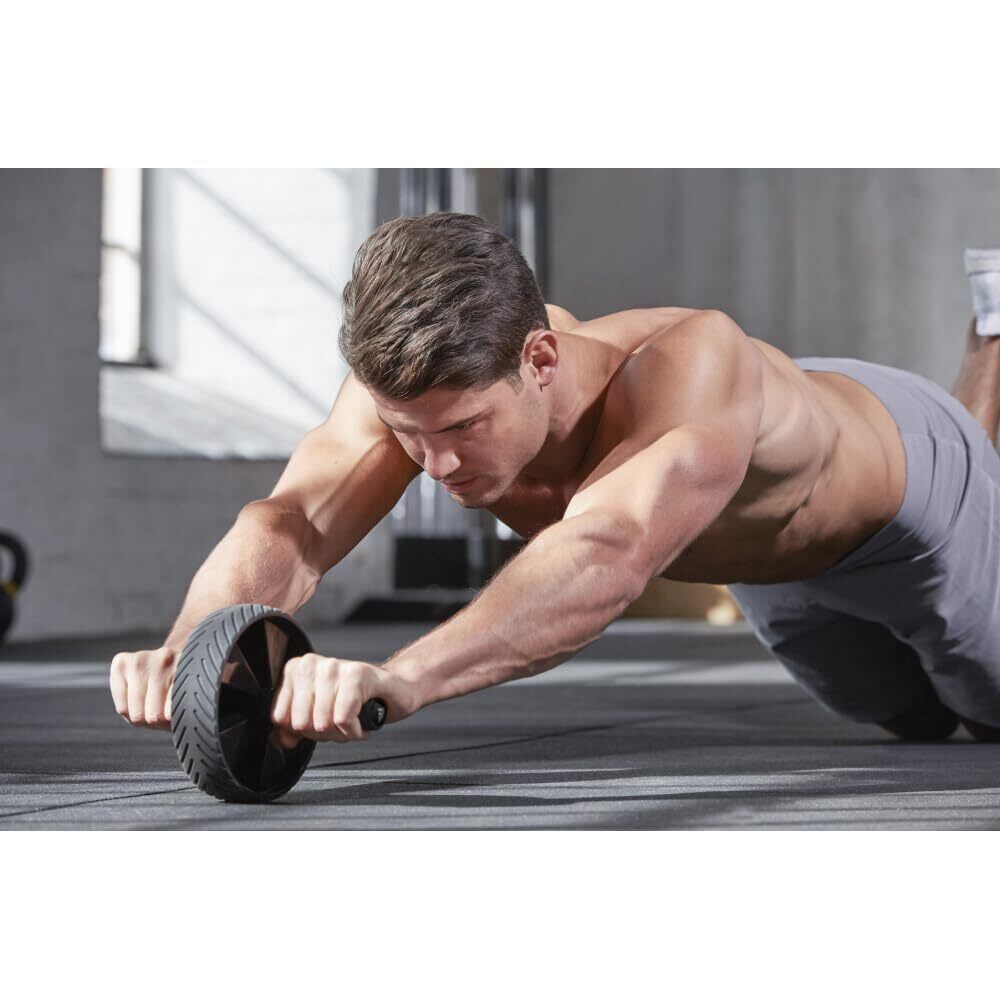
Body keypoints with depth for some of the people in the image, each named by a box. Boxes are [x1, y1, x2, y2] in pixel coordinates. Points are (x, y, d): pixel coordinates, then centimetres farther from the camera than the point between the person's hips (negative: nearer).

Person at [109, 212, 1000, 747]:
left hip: (909, 477, -4)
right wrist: (191, 644, -72)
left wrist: (400, 679, -85)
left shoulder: (693, 364, -52)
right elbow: (288, 524, -50)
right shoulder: (414, 382, -37)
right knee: (913, 715, 35)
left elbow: (608, 557, -69)